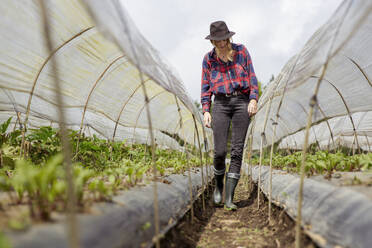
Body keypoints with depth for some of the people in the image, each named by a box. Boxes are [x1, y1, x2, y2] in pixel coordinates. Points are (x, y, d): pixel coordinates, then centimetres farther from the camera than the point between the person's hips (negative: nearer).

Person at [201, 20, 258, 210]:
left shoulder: (241, 51, 6)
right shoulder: (209, 58, 8)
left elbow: (252, 77, 6)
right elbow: (205, 86, 10)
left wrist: (254, 99, -7)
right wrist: (206, 111, 0)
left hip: (242, 102, 0)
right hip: (221, 104, 0)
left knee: (237, 151, -5)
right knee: (220, 151, -7)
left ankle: (229, 198, 0)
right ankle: (219, 185, 24)